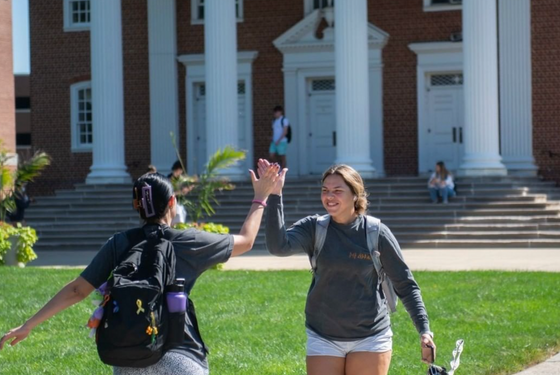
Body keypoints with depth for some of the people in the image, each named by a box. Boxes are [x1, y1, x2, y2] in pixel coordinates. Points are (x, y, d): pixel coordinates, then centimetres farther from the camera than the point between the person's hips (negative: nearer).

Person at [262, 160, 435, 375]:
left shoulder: (376, 232, -6)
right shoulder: (313, 228, -3)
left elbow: (405, 284, 0)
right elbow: (278, 246, -23)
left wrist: (424, 330, -8)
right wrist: (275, 195, -31)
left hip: (370, 337, -1)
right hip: (323, 338, 1)